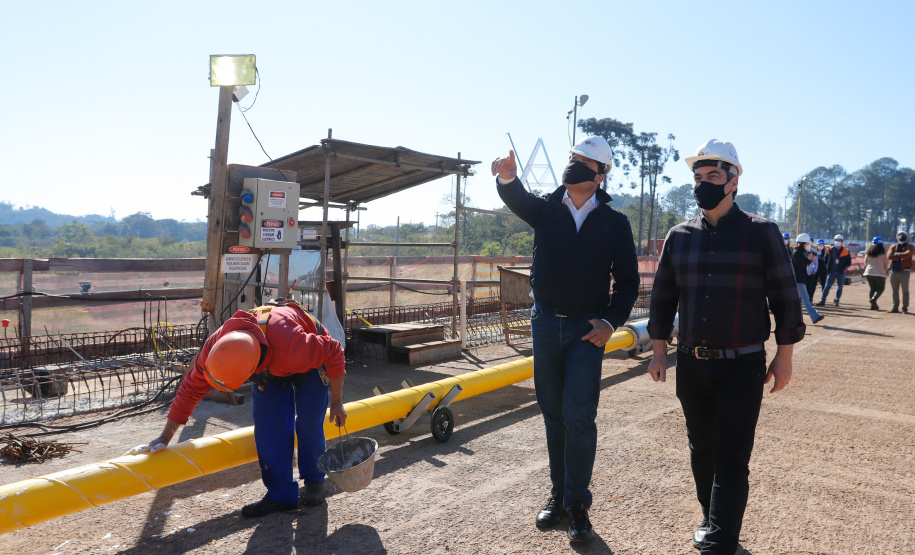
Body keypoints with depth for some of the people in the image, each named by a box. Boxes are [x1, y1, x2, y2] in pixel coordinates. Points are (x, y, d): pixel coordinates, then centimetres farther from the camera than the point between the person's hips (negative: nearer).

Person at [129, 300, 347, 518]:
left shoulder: (292, 347, -48)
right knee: (268, 426, -8)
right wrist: (165, 437, -15)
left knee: (308, 424, -10)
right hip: (270, 366, 4)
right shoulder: (215, 346, -32)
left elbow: (334, 352, -30)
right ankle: (280, 493, 3)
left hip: (311, 359, -4)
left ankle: (314, 481, 15)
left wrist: (337, 402, -20)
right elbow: (191, 389, -18)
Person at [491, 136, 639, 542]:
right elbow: (518, 200, -19)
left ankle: (578, 503, 8)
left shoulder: (614, 222, 1)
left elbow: (627, 280, 3)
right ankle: (559, 494, 25)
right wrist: (507, 178, -42)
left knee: (578, 415, -7)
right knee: (553, 415, 11)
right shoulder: (546, 209, 4)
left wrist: (611, 322, -11)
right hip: (545, 324, 2)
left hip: (587, 329, -2)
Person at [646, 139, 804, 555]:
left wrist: (784, 356, -2)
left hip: (742, 367, -4)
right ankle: (711, 519, 36)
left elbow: (785, 297, -1)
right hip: (691, 365, 4)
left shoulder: (761, 233, -4)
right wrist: (659, 352, 7)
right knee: (701, 450, 16)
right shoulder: (679, 236, 5)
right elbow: (662, 297, 10)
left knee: (731, 457, -3)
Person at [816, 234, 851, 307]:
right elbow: (826, 260, 10)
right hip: (832, 272, -1)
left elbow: (849, 262, 8)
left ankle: (836, 301, 17)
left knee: (840, 287, 6)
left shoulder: (846, 251, 4)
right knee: (827, 286, -8)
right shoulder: (830, 250, 3)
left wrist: (845, 267, -9)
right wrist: (828, 268, 1)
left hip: (841, 272, 1)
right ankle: (822, 301, -8)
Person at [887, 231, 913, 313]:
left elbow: (907, 254, -16)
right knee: (895, 291, 7)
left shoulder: (910, 247, 5)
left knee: (905, 291, -2)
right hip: (894, 271, 3)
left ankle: (905, 308, 2)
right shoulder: (893, 247, 13)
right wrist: (901, 257, -9)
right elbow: (889, 256, -4)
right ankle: (895, 307, 14)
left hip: (904, 271, -3)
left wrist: (896, 254, -7)